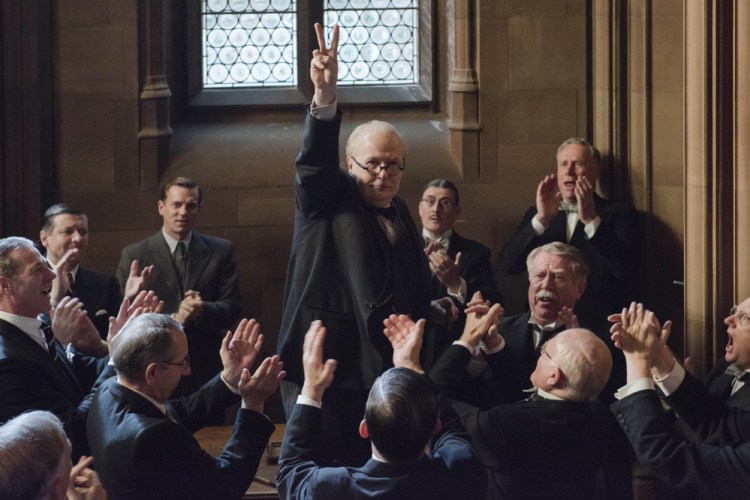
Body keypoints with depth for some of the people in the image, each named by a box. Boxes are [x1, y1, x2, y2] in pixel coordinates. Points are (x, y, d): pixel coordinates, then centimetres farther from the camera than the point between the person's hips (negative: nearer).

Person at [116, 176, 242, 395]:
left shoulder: (220, 251, 6)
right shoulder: (134, 255, 1)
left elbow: (232, 307, 2)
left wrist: (202, 310, -19)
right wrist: (173, 319, -20)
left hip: (206, 370, 1)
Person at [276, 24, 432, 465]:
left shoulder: (401, 214, 17)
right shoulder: (329, 200, 0)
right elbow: (316, 160, -21)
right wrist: (325, 95, -37)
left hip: (391, 375, 5)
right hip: (326, 374, -5)